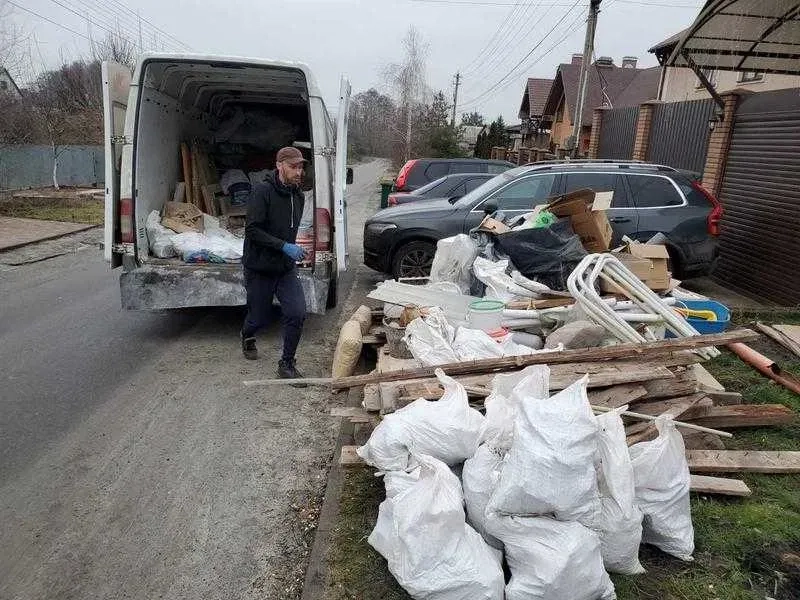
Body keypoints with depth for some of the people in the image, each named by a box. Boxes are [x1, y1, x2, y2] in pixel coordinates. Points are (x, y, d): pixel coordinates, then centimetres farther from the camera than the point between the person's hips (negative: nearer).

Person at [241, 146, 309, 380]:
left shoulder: (298, 196, 6)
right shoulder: (262, 192, -16)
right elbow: (252, 230, -21)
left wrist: (294, 250, 13)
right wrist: (284, 246, -26)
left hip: (286, 268, 5)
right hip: (259, 268, -5)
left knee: (297, 313, -10)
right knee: (260, 318, 10)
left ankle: (286, 364, 8)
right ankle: (247, 336, 48)